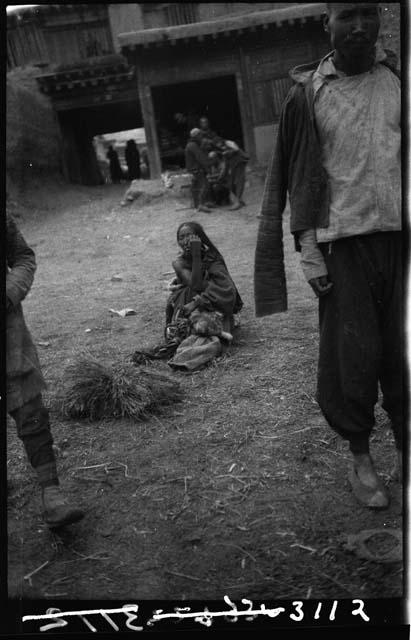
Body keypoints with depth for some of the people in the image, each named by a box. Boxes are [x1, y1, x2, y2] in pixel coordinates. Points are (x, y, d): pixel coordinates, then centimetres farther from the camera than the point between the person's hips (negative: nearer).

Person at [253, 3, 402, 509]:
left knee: (401, 353, 5)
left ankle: (402, 449, 24)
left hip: (397, 238, 2)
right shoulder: (306, 94, 3)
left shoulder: (397, 79, 8)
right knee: (352, 356, 2)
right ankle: (359, 457, 22)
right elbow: (298, 174, 2)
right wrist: (307, 245, -5)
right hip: (343, 244, -2)